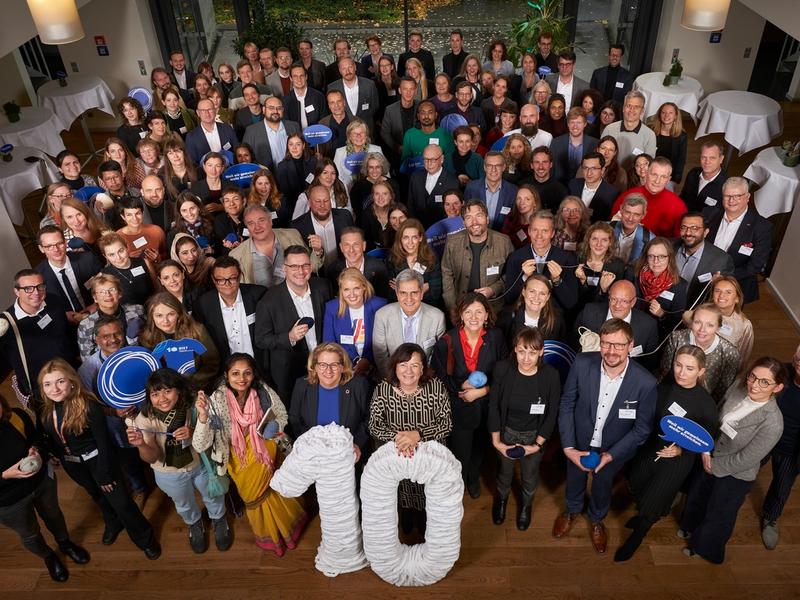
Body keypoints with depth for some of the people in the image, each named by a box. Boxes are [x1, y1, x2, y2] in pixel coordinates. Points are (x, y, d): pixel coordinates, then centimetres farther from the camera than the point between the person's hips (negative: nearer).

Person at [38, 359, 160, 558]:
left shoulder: (90, 406, -29)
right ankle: (113, 524, 56)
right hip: (71, 464, 5)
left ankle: (145, 539, 27)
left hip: (96, 459, -5)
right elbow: (49, 438, 4)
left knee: (120, 501, 6)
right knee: (98, 496, 29)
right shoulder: (44, 409, -14)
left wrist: (104, 474, -16)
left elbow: (103, 444, -21)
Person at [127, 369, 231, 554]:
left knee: (213, 497, 27)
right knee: (185, 505, 29)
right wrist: (141, 445, -49)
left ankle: (219, 520, 62)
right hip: (170, 475, 0)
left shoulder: (190, 404, -28)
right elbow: (152, 458, -27)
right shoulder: (145, 419, -31)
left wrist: (192, 432, -38)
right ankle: (194, 525, 65)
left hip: (200, 464, 1)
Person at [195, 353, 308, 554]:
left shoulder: (263, 391, -22)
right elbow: (200, 445, -32)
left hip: (266, 451, 1)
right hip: (241, 459, -1)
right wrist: (203, 416, -47)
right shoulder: (217, 400, -28)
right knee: (256, 497, 22)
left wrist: (275, 426, -24)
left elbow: (283, 416, -3)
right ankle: (268, 534, 54)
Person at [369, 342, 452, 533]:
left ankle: (424, 515, 56)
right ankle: (407, 512, 58)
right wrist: (397, 437, -33)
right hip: (395, 457, 0)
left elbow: (447, 424, -19)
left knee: (428, 493, 22)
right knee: (405, 491, 23)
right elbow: (374, 426, -15)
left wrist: (417, 435, -33)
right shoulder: (383, 389, -17)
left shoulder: (436, 387, -19)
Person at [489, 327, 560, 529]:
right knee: (504, 472, 28)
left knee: (530, 476, 27)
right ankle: (501, 499, 61)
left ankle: (526, 505, 59)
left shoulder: (551, 375, -27)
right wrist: (496, 441, -11)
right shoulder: (502, 369, -26)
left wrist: (537, 445, -11)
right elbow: (493, 407, -14)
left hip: (534, 435, 0)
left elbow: (552, 414, -13)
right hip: (506, 432, 0)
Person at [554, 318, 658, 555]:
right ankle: (572, 510, 63)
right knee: (575, 479, 28)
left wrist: (611, 455, -17)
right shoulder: (582, 364, -27)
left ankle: (596, 520, 61)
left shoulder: (646, 383, -30)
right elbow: (566, 405, -14)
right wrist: (568, 447, -16)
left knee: (602, 484, 27)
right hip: (580, 441, 1)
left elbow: (642, 429, -15)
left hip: (614, 448, -1)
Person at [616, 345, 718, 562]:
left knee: (652, 502, 13)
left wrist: (681, 450, -30)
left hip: (676, 462, -4)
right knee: (637, 488, 27)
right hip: (647, 450, 4)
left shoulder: (706, 405, -26)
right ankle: (642, 516, 61)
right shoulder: (664, 386, -17)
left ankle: (634, 540, 43)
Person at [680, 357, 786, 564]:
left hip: (735, 476, -5)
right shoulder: (739, 387, -20)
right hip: (711, 458, 5)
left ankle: (704, 548, 52)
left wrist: (714, 466, -13)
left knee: (718, 515, 22)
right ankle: (692, 528, 62)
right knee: (696, 496, 30)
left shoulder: (772, 423, -36)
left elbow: (744, 460, -26)